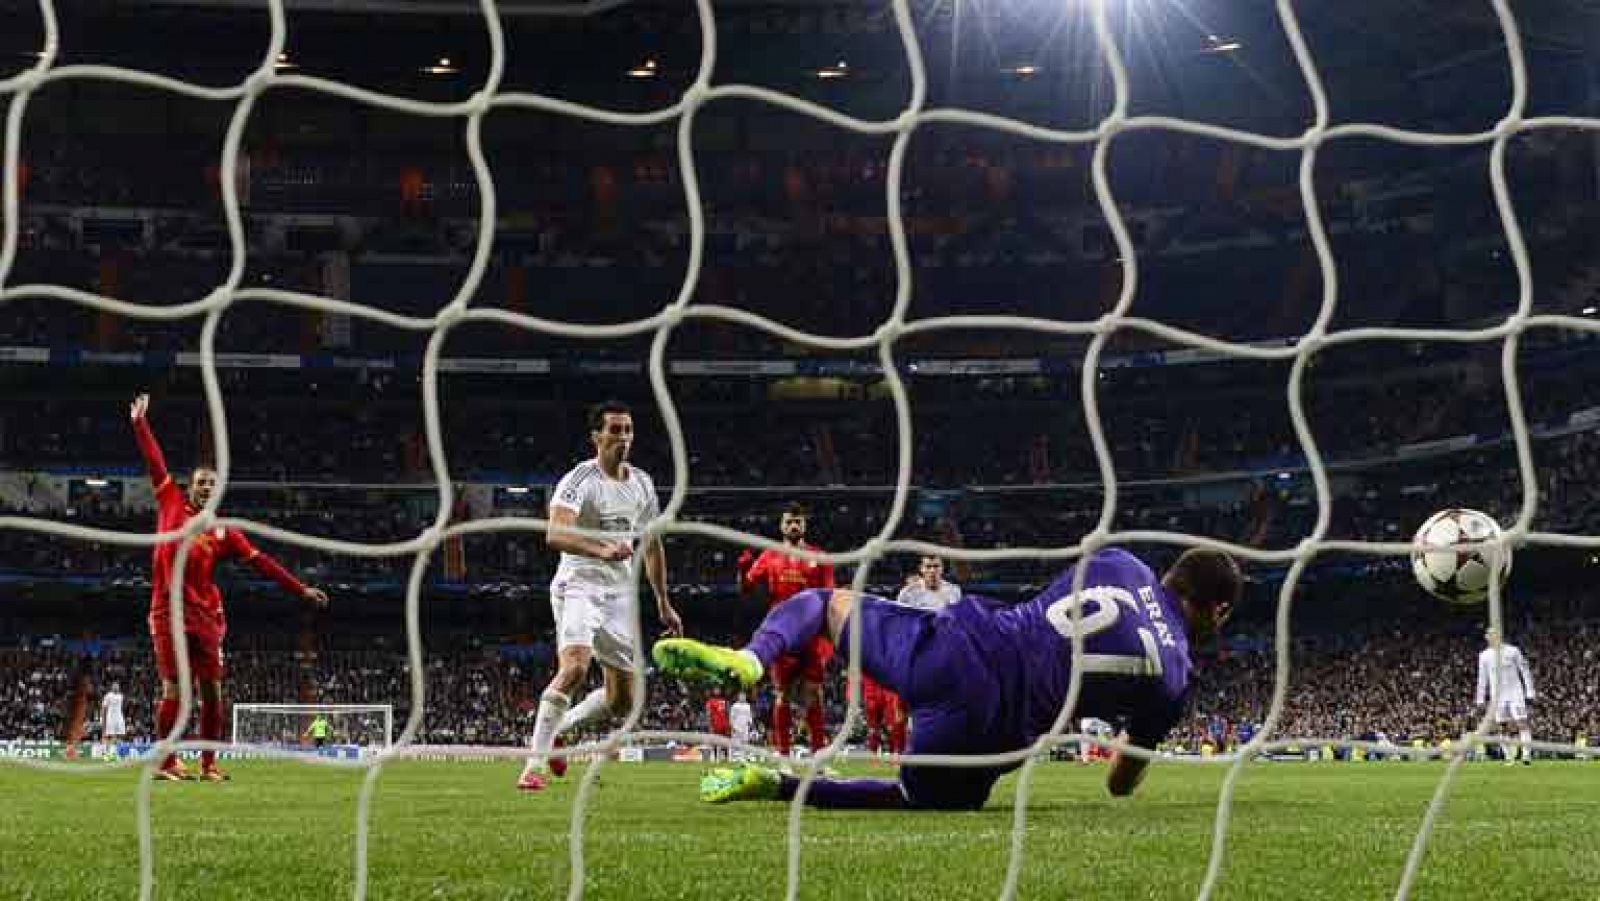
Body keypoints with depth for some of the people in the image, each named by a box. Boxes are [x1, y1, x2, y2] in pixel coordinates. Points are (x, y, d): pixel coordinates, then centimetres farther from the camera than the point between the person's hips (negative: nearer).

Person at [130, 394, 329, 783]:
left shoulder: (224, 531, 10)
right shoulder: (172, 505, 8)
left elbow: (261, 562, 7)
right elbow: (155, 462, 9)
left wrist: (301, 590, 3)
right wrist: (140, 422, 11)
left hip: (205, 615, 3)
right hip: (169, 613, -3)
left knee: (212, 690, 1)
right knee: (173, 688, -5)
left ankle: (209, 764, 9)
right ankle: (166, 762, 2)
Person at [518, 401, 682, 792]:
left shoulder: (642, 483, 10)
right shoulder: (580, 479, -13)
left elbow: (653, 546, 20)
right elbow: (555, 535, -29)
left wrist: (664, 603, 21)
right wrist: (603, 551, -43)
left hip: (621, 592, 7)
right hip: (579, 585, -7)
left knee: (622, 699, 8)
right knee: (574, 668, -29)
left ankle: (557, 729, 31)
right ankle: (534, 765, -24)